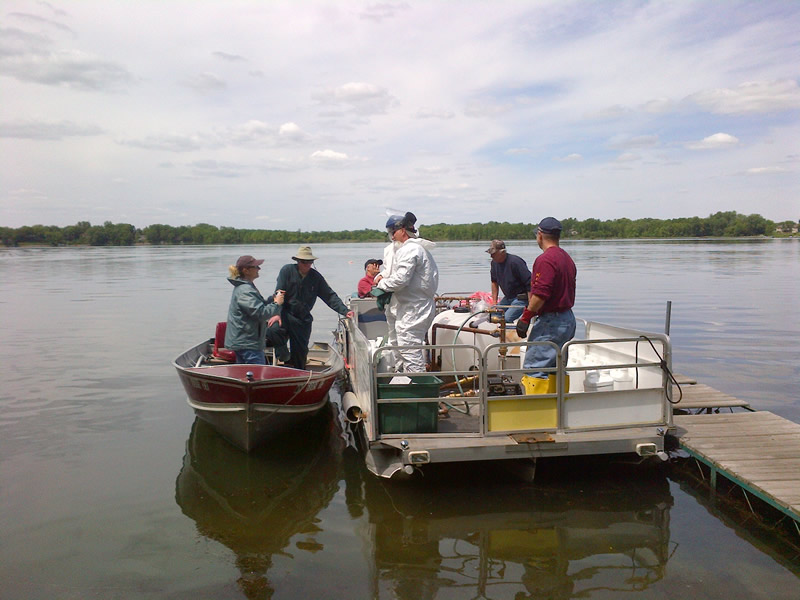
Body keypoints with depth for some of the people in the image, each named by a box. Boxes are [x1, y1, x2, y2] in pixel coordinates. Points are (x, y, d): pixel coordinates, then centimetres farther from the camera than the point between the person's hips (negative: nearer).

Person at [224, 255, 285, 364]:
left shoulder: (246, 287, 14)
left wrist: (273, 298, 5)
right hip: (248, 343, -11)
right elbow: (261, 313, -26)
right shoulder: (245, 291, -20)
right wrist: (277, 303, -15)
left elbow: (261, 305, 19)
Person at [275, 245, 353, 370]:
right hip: (285, 314, -3)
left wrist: (345, 311, -8)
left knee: (301, 351, 4)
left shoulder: (316, 277, 3)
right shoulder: (287, 271, -6)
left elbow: (330, 296, 3)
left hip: (303, 319, 3)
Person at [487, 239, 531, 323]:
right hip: (507, 297, 8)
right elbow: (494, 282, 15)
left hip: (521, 298, -8)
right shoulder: (494, 263, 1)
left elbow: (529, 283, -24)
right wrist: (494, 302, 10)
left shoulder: (514, 262, -24)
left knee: (506, 320, -22)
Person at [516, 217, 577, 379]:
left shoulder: (545, 259, -16)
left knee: (533, 368, -8)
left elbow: (540, 294, -23)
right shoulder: (567, 258, 15)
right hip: (568, 319, 10)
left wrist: (525, 318, -16)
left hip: (550, 322, -10)